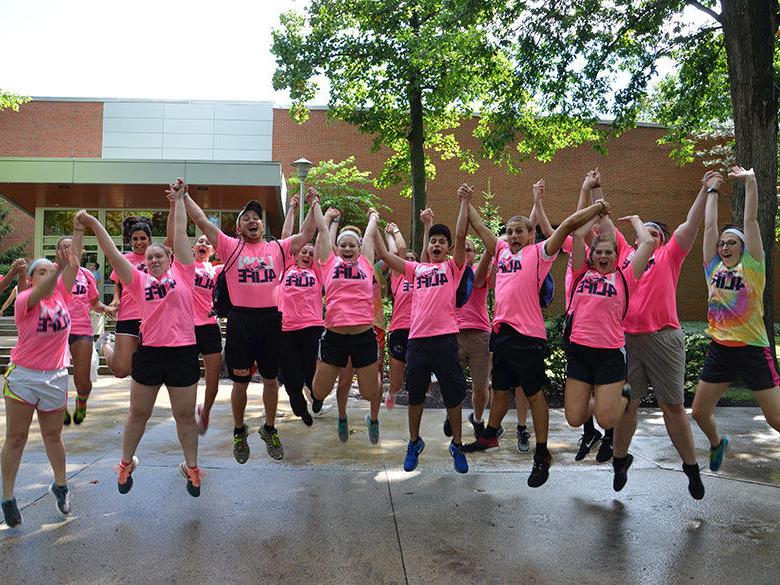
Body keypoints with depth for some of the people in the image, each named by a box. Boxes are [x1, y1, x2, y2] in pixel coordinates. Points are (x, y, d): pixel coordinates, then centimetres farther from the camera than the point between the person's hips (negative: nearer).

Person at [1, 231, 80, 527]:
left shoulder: (61, 294, 1)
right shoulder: (24, 300, -10)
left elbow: (74, 262, -6)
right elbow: (40, 292, -33)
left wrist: (79, 230, -10)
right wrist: (58, 268, -49)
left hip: (55, 378, 3)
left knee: (53, 436, 16)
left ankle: (60, 485, 33)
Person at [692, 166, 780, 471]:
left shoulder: (751, 267, -3)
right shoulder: (714, 268, 7)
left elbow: (750, 220, -9)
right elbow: (709, 225, 7)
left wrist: (750, 182, -12)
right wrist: (712, 191, 13)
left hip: (752, 349, -4)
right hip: (720, 348, 4)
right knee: (699, 411, 11)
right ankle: (717, 443, 41)